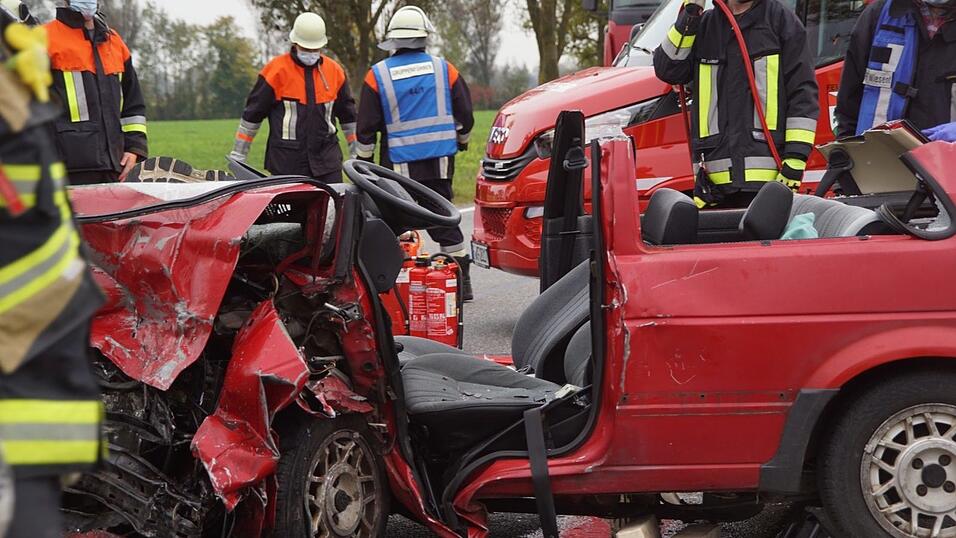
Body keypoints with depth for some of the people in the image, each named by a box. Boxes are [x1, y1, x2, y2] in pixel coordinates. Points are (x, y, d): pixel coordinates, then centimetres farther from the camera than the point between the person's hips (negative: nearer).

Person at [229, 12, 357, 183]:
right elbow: (253, 113, 2)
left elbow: (348, 114, 19)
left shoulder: (334, 71, 8)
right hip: (286, 160, -3)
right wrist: (238, 155, 2)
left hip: (327, 155, 3)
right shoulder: (276, 70, -3)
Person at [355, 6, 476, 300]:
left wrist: (363, 160, 9)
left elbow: (367, 127, -2)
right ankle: (462, 282, 14)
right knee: (444, 220, 10)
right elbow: (465, 114, 10)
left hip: (399, 164, -2)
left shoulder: (378, 75, -4)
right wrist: (461, 141, 29)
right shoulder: (444, 69, 1)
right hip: (440, 161, 2)